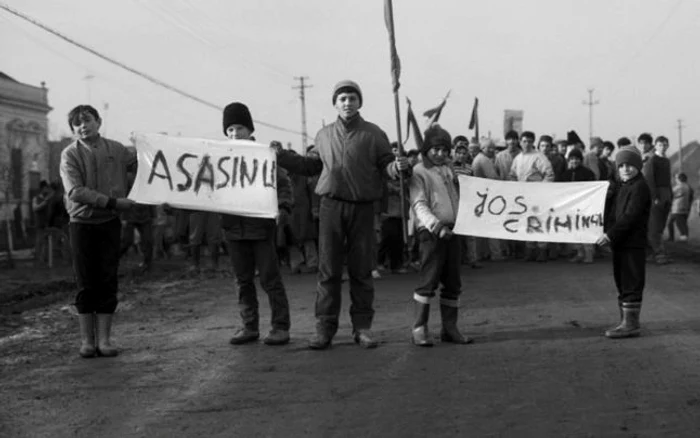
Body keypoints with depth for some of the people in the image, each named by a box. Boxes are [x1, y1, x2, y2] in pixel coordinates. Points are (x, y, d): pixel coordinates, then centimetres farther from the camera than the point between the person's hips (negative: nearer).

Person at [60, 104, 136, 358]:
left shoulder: (116, 150, 4)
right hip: (82, 223, -2)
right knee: (86, 284, 2)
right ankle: (87, 340, 10)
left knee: (108, 282, 2)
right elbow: (75, 191, -16)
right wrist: (112, 202, -20)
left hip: (110, 223, 2)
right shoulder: (70, 154, -5)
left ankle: (104, 339, 9)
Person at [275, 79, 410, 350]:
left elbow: (386, 166, 1)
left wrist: (398, 167, -22)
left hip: (362, 208, -1)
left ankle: (362, 327, 13)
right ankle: (325, 328, 7)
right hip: (331, 206, 2)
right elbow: (312, 166, 22)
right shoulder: (324, 135, 13)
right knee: (328, 270, 1)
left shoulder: (373, 134, 4)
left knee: (361, 271, 4)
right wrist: (280, 157, 18)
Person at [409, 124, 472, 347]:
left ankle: (449, 328, 16)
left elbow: (458, 197, 28)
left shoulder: (449, 169, 17)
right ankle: (419, 328, -1)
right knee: (429, 280, -8)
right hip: (432, 232, -7)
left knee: (453, 282, 8)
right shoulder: (419, 172, -3)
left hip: (451, 231, 7)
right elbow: (419, 204, -13)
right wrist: (436, 225, -25)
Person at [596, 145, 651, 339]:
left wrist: (611, 235, -21)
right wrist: (608, 232, 6)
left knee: (631, 284, -5)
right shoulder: (622, 187, 17)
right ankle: (626, 322, 22)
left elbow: (630, 216, -20)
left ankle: (631, 324, -1)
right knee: (622, 284, 14)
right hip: (620, 243, 9)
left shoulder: (639, 187, -12)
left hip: (633, 244, -9)